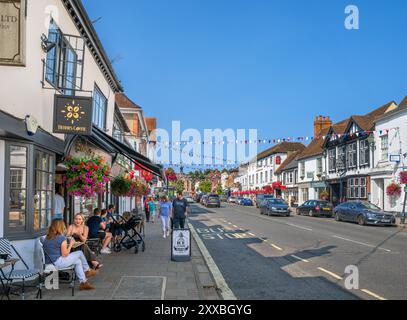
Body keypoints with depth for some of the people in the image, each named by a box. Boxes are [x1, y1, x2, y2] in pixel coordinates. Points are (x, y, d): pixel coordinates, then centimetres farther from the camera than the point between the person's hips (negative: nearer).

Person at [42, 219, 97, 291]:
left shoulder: (47, 238, 8)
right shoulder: (62, 238, -16)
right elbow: (65, 254, -14)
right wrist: (71, 244, -1)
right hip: (58, 262, -8)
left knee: (78, 261, 19)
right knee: (80, 253, 6)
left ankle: (83, 282, 18)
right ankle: (88, 271, 27)